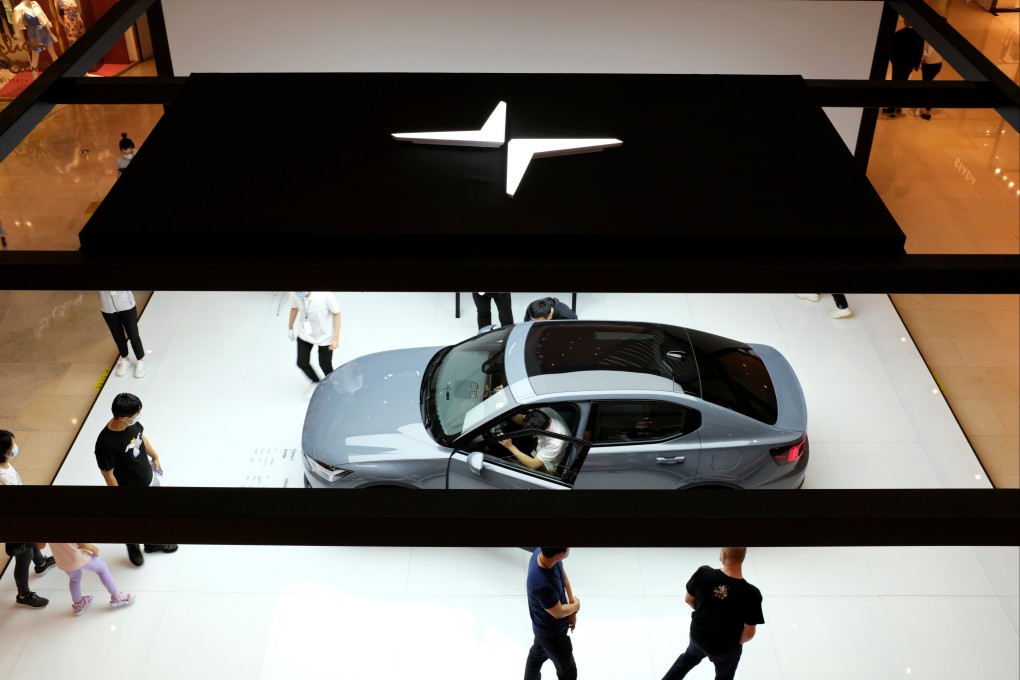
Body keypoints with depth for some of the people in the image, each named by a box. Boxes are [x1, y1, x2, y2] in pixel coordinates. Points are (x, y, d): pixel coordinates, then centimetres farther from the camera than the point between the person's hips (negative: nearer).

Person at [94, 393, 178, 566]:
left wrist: (155, 456, 17)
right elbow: (108, 474, -26)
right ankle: (132, 546, 54)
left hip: (149, 478, 6)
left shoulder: (133, 423, -19)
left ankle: (153, 542, 56)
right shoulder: (105, 443, -38)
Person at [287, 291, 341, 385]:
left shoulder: (325, 295, -34)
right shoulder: (294, 294, -22)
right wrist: (290, 327, 15)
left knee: (325, 365, 12)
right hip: (304, 334, 3)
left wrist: (336, 338, -18)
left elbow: (336, 314, -19)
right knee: (302, 363, 10)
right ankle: (316, 381, 41)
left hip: (325, 336, -3)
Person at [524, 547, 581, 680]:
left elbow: (563, 574, -3)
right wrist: (576, 605, -7)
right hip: (552, 633, -8)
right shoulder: (543, 584, -46)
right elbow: (558, 612, -27)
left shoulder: (541, 552, -23)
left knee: (537, 654, 34)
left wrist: (572, 611, -5)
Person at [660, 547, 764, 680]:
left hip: (698, 635, 2)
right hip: (726, 649, -2)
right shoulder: (751, 594, -33)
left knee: (689, 658, 36)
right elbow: (749, 633, -22)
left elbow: (688, 599, -8)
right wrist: (737, 642, 1)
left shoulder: (703, 573, -27)